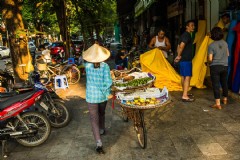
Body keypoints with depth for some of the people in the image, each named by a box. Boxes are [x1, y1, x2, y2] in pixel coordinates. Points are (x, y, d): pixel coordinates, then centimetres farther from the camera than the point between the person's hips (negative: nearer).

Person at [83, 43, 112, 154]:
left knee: (94, 119, 3)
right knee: (101, 113, 26)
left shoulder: (87, 66, -9)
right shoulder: (105, 66, -13)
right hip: (102, 96, 2)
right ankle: (102, 130, 48)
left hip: (91, 96, -2)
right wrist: (107, 93, -5)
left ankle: (99, 144, -3)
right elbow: (108, 81, -16)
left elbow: (94, 81, -9)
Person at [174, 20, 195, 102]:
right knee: (187, 77, -9)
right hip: (186, 59, -10)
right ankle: (185, 96, -10)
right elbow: (181, 46, -26)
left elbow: (179, 46, 18)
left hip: (182, 59, 10)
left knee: (183, 76, 14)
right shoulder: (187, 35, -13)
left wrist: (178, 56, 8)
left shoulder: (184, 35, 18)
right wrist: (179, 56, -15)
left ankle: (185, 93, 25)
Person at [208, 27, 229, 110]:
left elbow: (210, 59, -17)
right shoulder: (225, 43, 1)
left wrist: (209, 63, 4)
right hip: (224, 66, 5)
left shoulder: (211, 45, -14)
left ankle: (218, 104, -6)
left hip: (215, 67, -5)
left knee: (216, 85, -3)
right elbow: (228, 54, 12)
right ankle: (225, 99, 37)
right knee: (224, 83, 19)